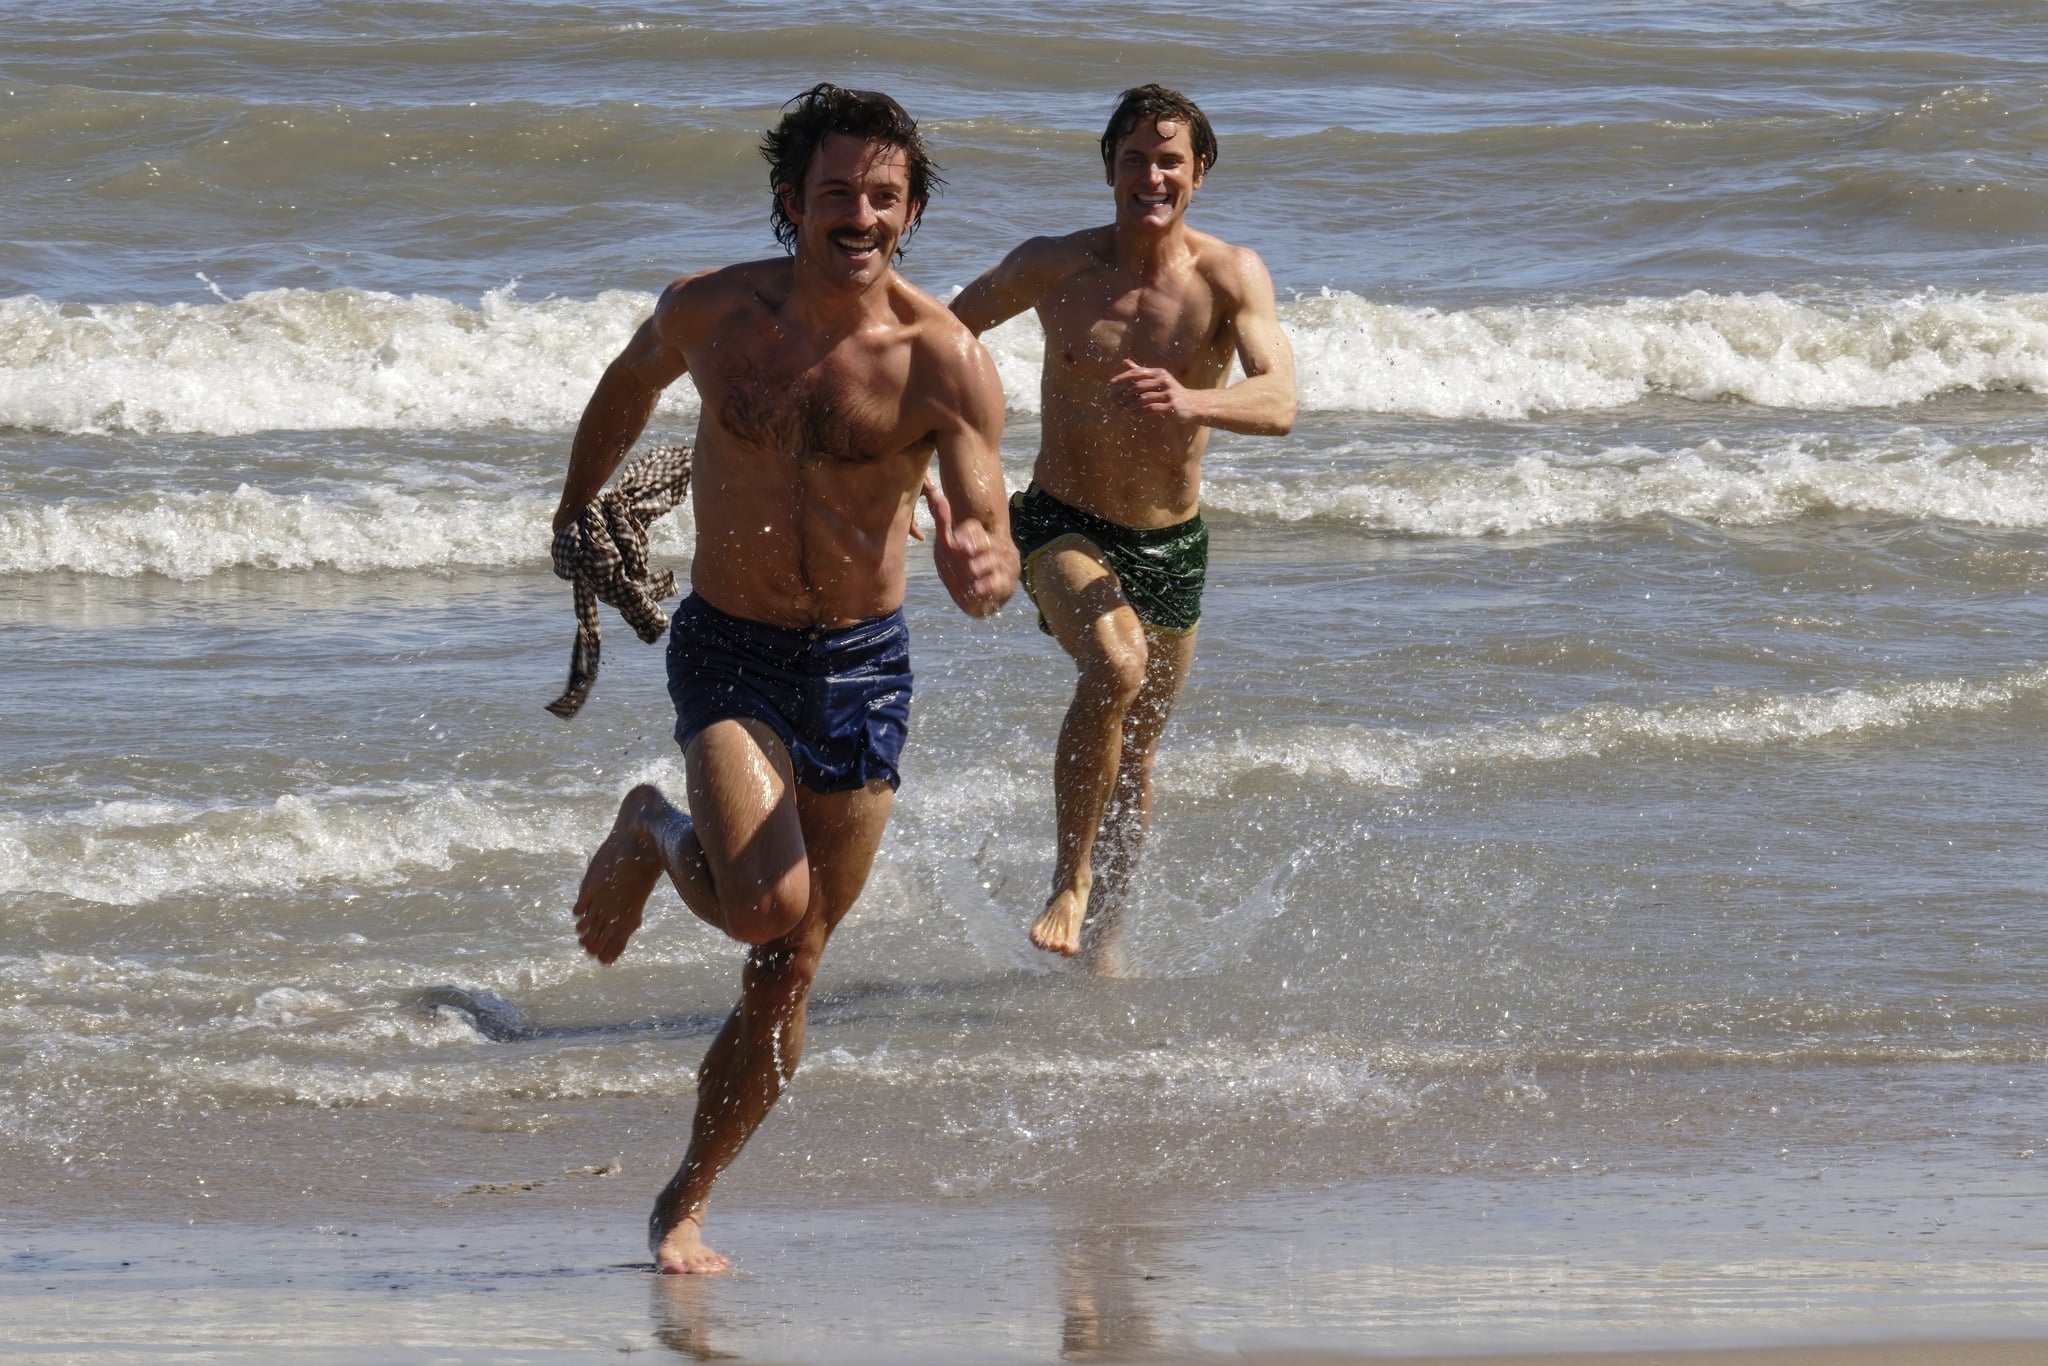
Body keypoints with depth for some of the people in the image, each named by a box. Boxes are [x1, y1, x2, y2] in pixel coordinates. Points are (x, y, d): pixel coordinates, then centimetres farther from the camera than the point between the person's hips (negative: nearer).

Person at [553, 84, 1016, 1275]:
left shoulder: (946, 361, -15)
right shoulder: (711, 313, -10)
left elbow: (992, 538, -19)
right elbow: (633, 383, 13)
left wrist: (985, 572, -43)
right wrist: (576, 514, 26)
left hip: (863, 667, 1)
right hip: (729, 651, -1)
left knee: (789, 970, 6)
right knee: (768, 905, -24)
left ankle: (688, 1206, 24)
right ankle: (652, 838, 10)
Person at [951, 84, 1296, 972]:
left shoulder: (1230, 276, -11)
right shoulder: (1053, 268, -9)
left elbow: (1277, 404, -26)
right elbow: (947, 332, 9)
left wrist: (1190, 403, -47)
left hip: (1174, 548, 2)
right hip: (1066, 530, -2)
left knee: (1135, 758, 16)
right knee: (1118, 665, -32)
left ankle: (1101, 934, 38)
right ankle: (1067, 888, -20)